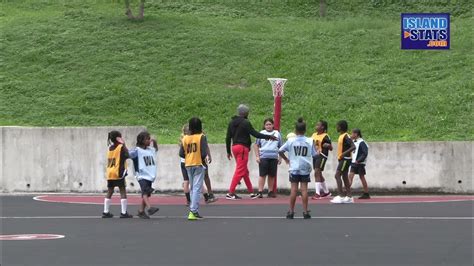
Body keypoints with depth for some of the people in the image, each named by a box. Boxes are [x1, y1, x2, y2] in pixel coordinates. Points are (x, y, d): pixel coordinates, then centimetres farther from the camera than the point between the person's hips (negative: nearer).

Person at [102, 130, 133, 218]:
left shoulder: (110, 148, 11)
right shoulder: (121, 147, -8)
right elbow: (126, 155, -15)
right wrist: (123, 144, -5)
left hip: (109, 173, 6)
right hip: (118, 172, -6)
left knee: (109, 192, 11)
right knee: (123, 192, -1)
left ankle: (106, 212, 11)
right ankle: (123, 213, -5)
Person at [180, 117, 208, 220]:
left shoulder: (185, 138, 2)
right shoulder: (201, 137, -9)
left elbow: (181, 153, -1)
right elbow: (204, 152, -15)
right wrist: (203, 159, 4)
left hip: (188, 165, 5)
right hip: (198, 165, -5)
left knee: (192, 188, 17)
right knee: (197, 188, -6)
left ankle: (194, 211, 20)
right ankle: (193, 211, -17)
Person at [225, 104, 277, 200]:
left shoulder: (232, 122, 12)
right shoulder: (245, 123, -11)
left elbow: (228, 138, 13)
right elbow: (255, 134, -13)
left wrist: (228, 151, 19)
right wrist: (269, 137, -5)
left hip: (234, 147, 8)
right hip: (242, 148, -8)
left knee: (245, 171, 15)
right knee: (240, 171, -7)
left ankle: (251, 192, 21)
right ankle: (231, 193, -13)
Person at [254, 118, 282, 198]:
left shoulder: (277, 134, 12)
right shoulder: (261, 134, 7)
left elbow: (280, 147, 16)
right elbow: (256, 145, 9)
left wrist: (280, 158, 11)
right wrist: (257, 156, 1)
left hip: (273, 157, 2)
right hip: (263, 157, -2)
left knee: (272, 175, 5)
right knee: (262, 174, -5)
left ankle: (270, 191, 14)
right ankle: (260, 192, -4)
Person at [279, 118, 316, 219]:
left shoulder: (291, 141, -3)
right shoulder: (310, 141, -4)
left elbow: (280, 151, -3)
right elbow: (315, 155, -2)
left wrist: (286, 159, 12)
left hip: (294, 169, 0)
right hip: (305, 169, 0)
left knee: (293, 189, 2)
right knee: (304, 189, 1)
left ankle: (291, 211, 5)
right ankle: (305, 212, 2)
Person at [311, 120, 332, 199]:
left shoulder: (325, 136, -8)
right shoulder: (314, 135, 12)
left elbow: (331, 148, -7)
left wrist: (327, 145, -27)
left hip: (322, 156, -8)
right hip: (315, 155, 8)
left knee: (317, 173, -17)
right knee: (319, 174, 15)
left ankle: (317, 193, -19)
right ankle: (326, 192, 30)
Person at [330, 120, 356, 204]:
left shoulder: (346, 136, -17)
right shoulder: (341, 136, 13)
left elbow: (353, 147, -26)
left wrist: (344, 153, -30)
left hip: (345, 159, -10)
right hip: (341, 159, 10)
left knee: (337, 175, -12)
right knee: (344, 177, 10)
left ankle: (340, 196, -14)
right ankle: (349, 196, 13)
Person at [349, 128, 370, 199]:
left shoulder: (361, 142, -13)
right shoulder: (354, 142, 13)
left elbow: (365, 153, -18)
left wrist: (358, 160, -21)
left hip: (360, 163, -9)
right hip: (354, 162, 9)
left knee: (362, 177, -5)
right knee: (350, 176, 4)